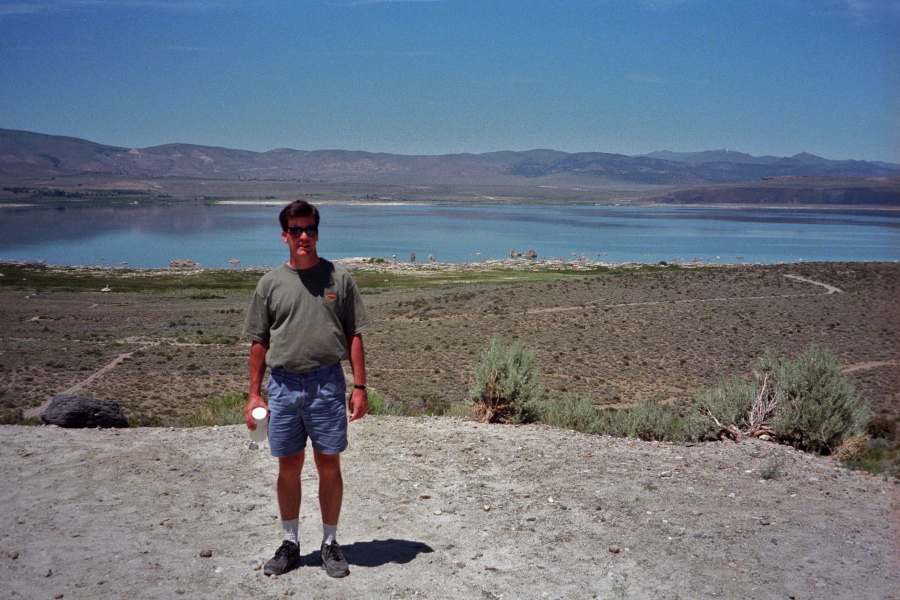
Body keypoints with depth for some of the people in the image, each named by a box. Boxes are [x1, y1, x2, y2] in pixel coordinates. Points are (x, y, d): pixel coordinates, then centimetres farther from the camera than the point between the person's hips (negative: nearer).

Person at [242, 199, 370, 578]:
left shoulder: (339, 279, 3)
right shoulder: (271, 283, 6)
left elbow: (354, 336, 4)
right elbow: (258, 342, 8)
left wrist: (359, 386, -2)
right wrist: (254, 394, 4)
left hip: (327, 382, -1)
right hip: (283, 383, 1)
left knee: (329, 465, 4)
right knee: (289, 466, 9)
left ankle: (330, 543, 19)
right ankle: (289, 543, 24)